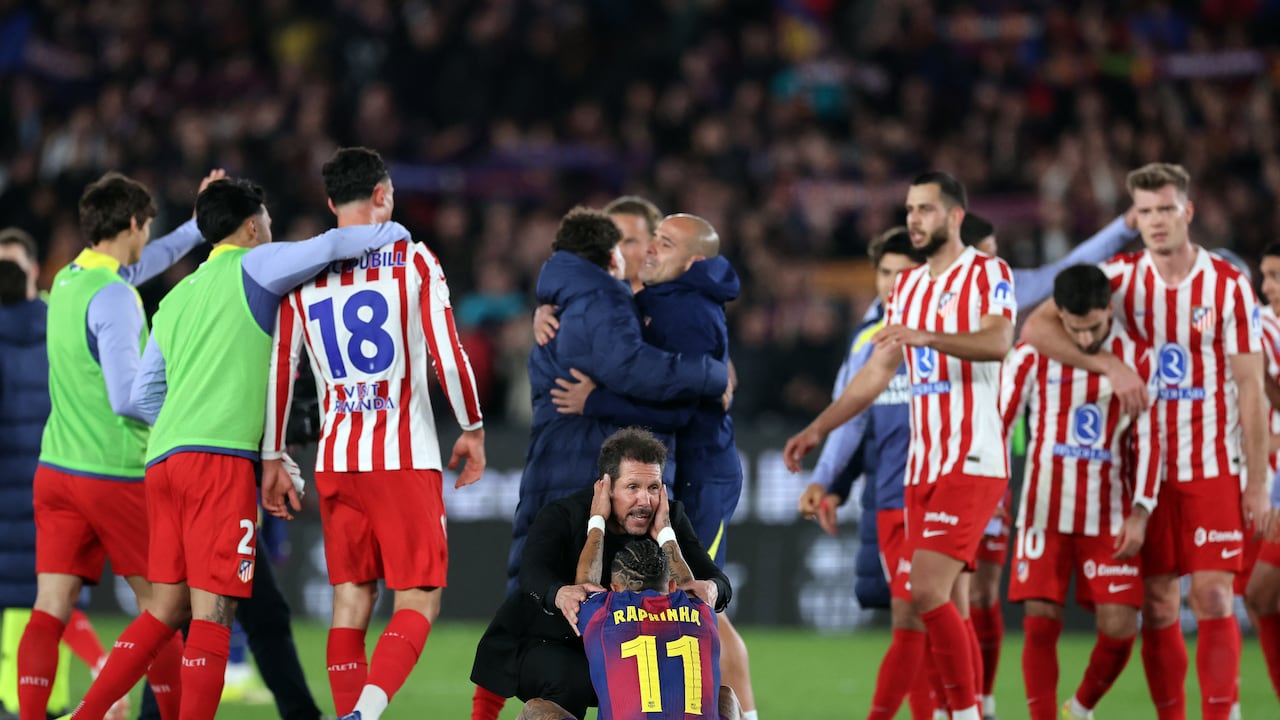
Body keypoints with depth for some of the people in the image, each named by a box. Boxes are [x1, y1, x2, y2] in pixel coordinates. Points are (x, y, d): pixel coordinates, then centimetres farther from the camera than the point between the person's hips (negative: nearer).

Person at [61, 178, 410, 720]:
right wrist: (391, 233, 9)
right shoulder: (253, 266, 4)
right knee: (213, 609, -8)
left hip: (163, 456, 7)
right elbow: (331, 246, -9)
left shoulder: (175, 299, 24)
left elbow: (143, 396, 24)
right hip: (218, 457, -7)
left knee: (167, 607, 12)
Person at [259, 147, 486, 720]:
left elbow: (279, 369, 7)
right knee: (418, 600, -1)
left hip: (336, 459, 4)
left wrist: (272, 458, 14)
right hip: (406, 458, -4)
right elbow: (448, 352, -6)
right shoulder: (412, 260, -1)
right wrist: (472, 429, 7)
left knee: (351, 599, 10)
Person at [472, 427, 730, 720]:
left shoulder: (669, 519, -9)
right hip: (541, 643, -5)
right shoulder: (562, 517, -22)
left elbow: (717, 580, -17)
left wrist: (711, 589, -46)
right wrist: (560, 595, -67)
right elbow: (533, 574, -40)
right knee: (572, 681, -36)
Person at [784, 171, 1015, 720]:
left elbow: (997, 342, -23)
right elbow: (877, 372, 23)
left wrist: (926, 337, -37)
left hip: (972, 464, -8)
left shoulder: (987, 274, -5)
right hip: (922, 467, 8)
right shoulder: (907, 287, 18)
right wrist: (817, 431, 18)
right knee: (945, 608, 5)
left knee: (928, 594, -17)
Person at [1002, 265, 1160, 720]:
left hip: (1110, 517, 1)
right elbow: (998, 425, 3)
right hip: (1045, 512, -1)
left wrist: (1140, 512, -5)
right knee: (1040, 622, -9)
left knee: (1120, 627, -5)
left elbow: (1147, 440, 3)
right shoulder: (1031, 356, -3)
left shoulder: (1136, 359, 0)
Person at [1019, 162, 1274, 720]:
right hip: (1146, 467, 2)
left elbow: (1250, 389, -3)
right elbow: (1036, 328, -7)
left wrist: (1257, 484, -7)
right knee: (1158, 606, 3)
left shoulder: (1228, 286, -4)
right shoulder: (1119, 277, 0)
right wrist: (1109, 365, -19)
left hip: (1213, 466, -2)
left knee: (1212, 599, -9)